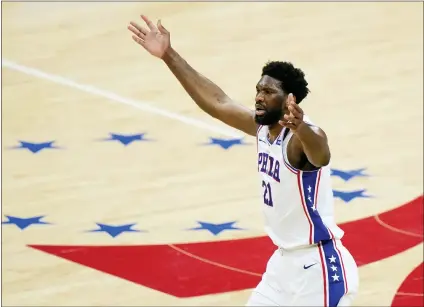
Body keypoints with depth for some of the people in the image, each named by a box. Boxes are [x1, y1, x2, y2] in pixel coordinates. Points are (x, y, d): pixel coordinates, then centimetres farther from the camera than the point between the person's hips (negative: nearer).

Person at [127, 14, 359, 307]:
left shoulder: (303, 136, -22)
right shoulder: (263, 127, 4)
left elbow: (321, 156, -45)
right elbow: (217, 102, 11)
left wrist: (300, 128, -68)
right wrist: (169, 55, 10)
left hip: (319, 266, -9)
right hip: (286, 260, 9)